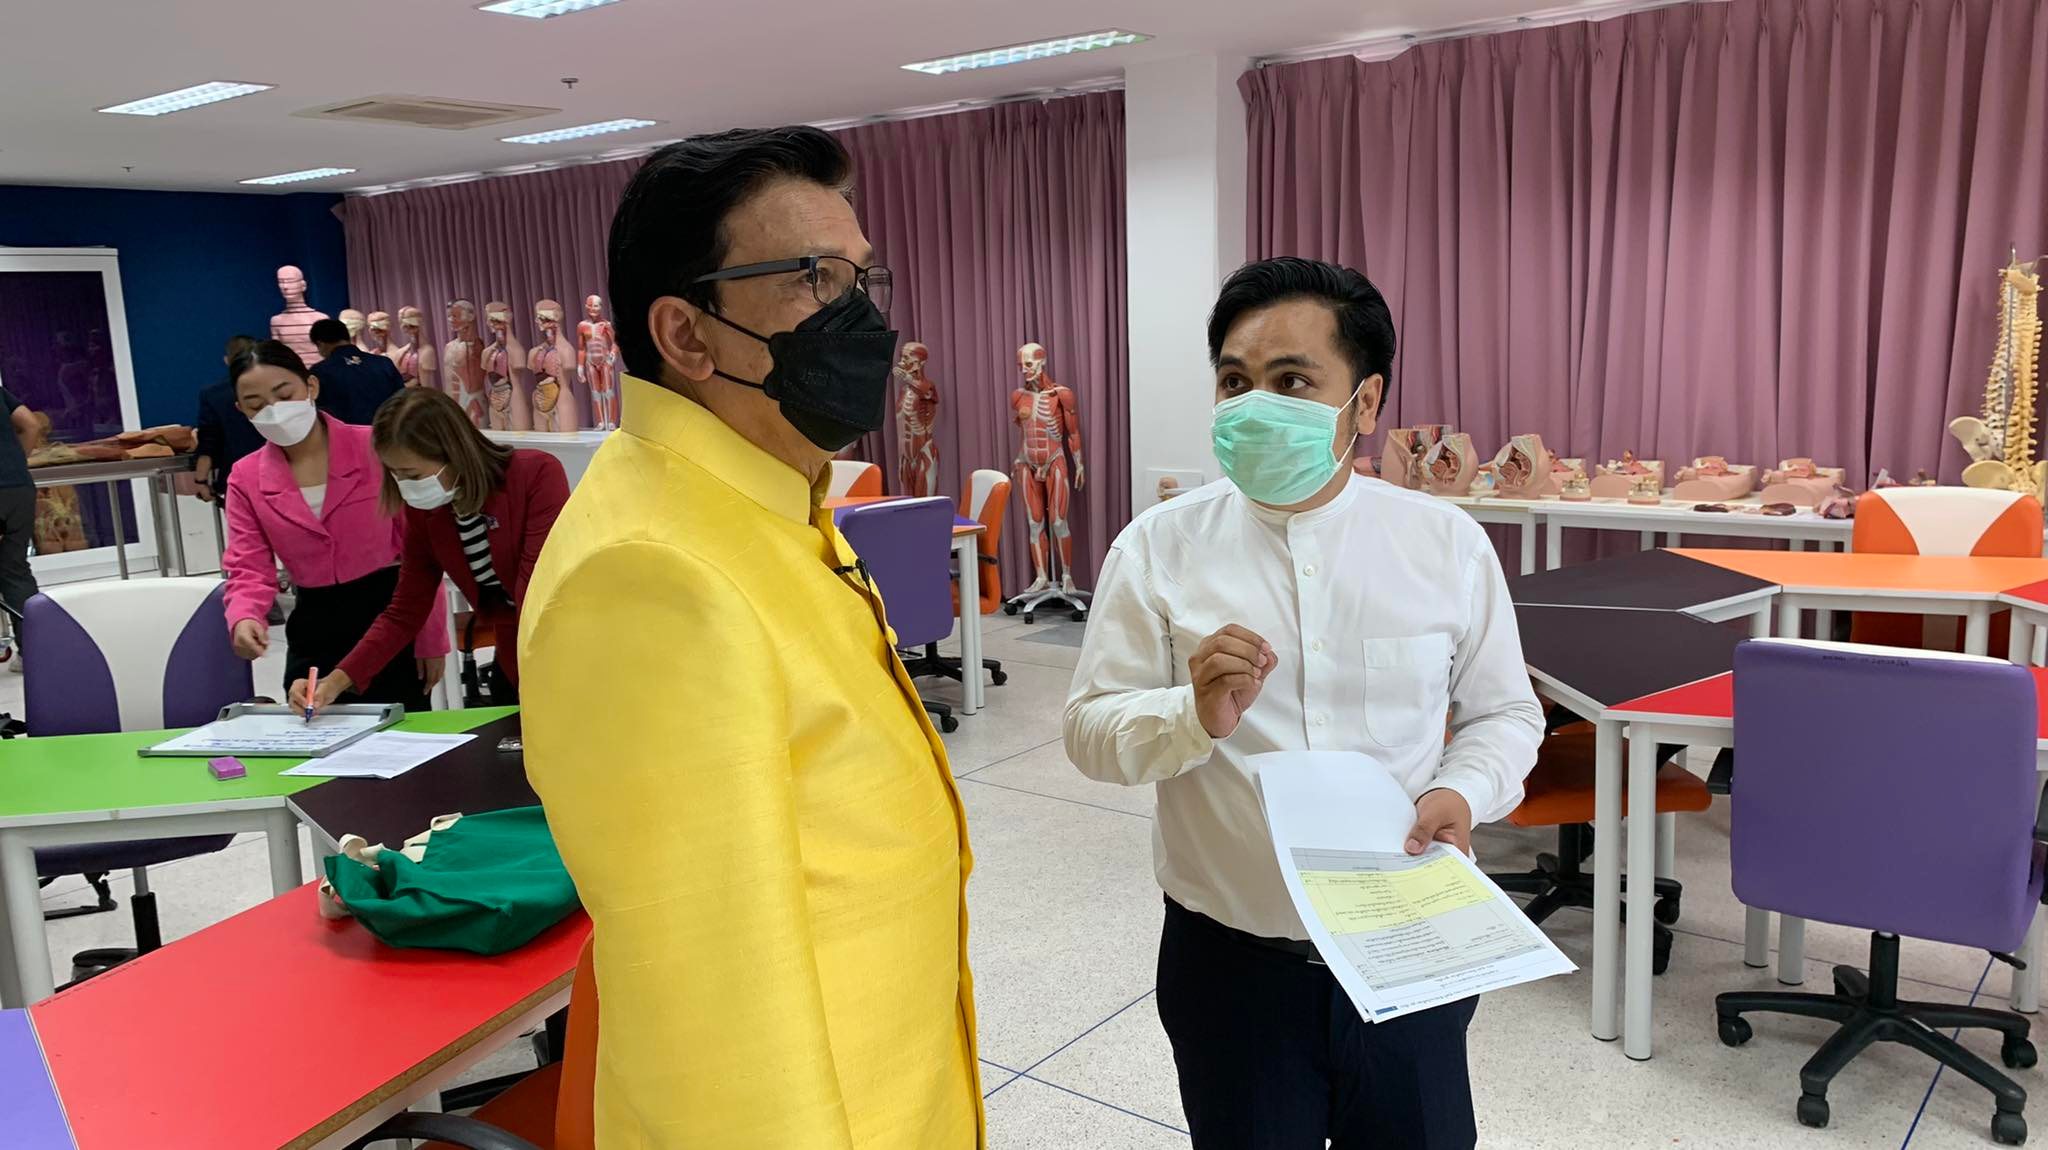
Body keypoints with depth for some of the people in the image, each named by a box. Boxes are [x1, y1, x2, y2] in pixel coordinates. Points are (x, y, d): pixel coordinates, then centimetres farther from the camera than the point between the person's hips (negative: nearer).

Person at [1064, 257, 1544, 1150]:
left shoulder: (1448, 542, -2)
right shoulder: (1157, 547, -5)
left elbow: (1503, 710, 7)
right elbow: (1090, 727, -5)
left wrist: (1465, 791, -13)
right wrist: (1197, 718, -24)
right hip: (1229, 963, -1)